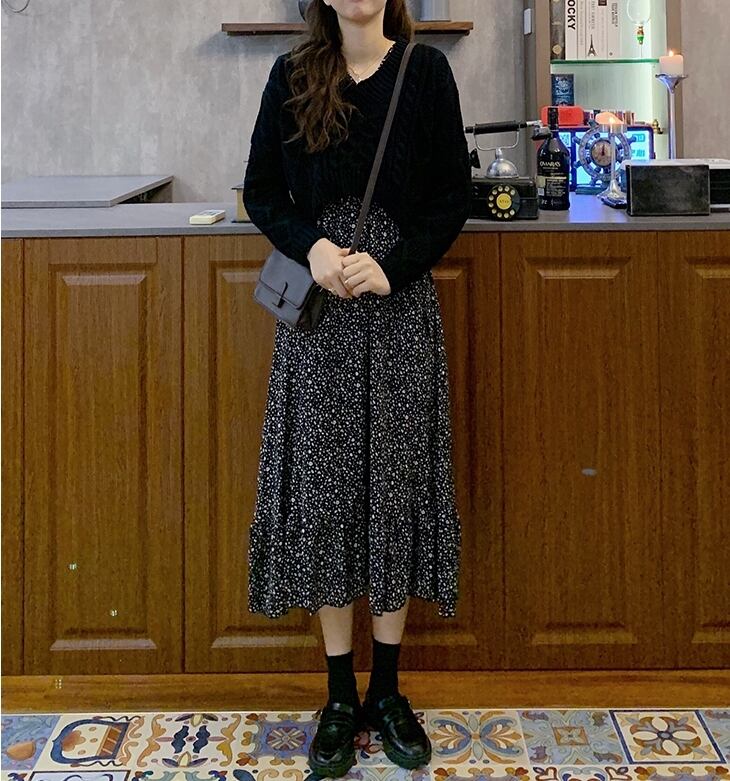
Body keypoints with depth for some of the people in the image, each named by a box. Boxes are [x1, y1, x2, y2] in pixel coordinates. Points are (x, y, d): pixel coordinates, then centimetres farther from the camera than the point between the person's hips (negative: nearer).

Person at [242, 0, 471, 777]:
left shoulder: (425, 70, 1)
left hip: (401, 309, -1)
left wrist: (390, 266, -14)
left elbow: (455, 197, 0)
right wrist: (311, 247, -12)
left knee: (397, 485, 4)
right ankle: (341, 698, 15)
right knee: (322, 487, 2)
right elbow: (260, 193, 7)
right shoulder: (292, 76, 5)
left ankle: (387, 692, 18)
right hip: (317, 313, 1)